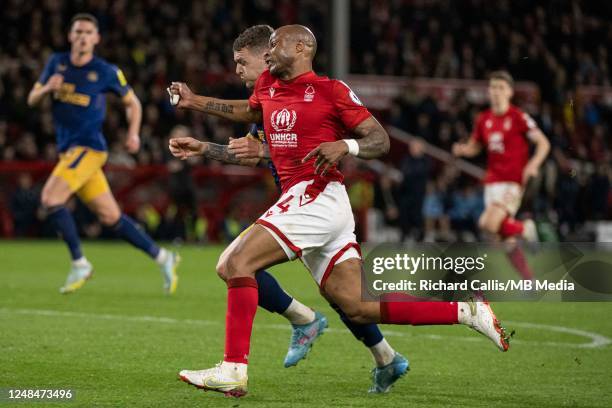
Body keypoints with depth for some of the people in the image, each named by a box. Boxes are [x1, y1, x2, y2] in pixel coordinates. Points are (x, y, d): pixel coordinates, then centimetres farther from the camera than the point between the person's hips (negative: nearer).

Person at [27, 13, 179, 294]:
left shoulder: (106, 72, -4)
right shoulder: (56, 63, 8)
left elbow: (132, 102, 8)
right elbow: (32, 100, 11)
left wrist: (133, 133, -7)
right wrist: (47, 88, -11)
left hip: (88, 148, -6)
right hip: (68, 151, 6)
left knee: (50, 197, -21)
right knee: (110, 217, 7)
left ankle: (79, 264, -10)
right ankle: (162, 257, 18)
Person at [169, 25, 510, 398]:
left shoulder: (331, 90, -5)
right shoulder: (268, 85, 17)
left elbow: (381, 140, -5)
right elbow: (250, 111, 40)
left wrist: (345, 146, -23)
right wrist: (194, 101, 36)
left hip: (318, 196, -8)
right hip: (301, 199, 8)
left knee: (239, 263, -15)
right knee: (359, 307, 4)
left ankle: (233, 369, -18)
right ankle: (466, 312, 7)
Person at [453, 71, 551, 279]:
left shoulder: (518, 117, -7)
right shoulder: (483, 119, 10)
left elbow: (543, 143, -7)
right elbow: (474, 147, 21)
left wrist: (533, 164, -24)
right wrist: (462, 149, -2)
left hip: (513, 181, -6)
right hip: (492, 181, 6)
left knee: (490, 224, -24)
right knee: (508, 243, 3)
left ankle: (523, 229, 4)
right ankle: (530, 280, 13)